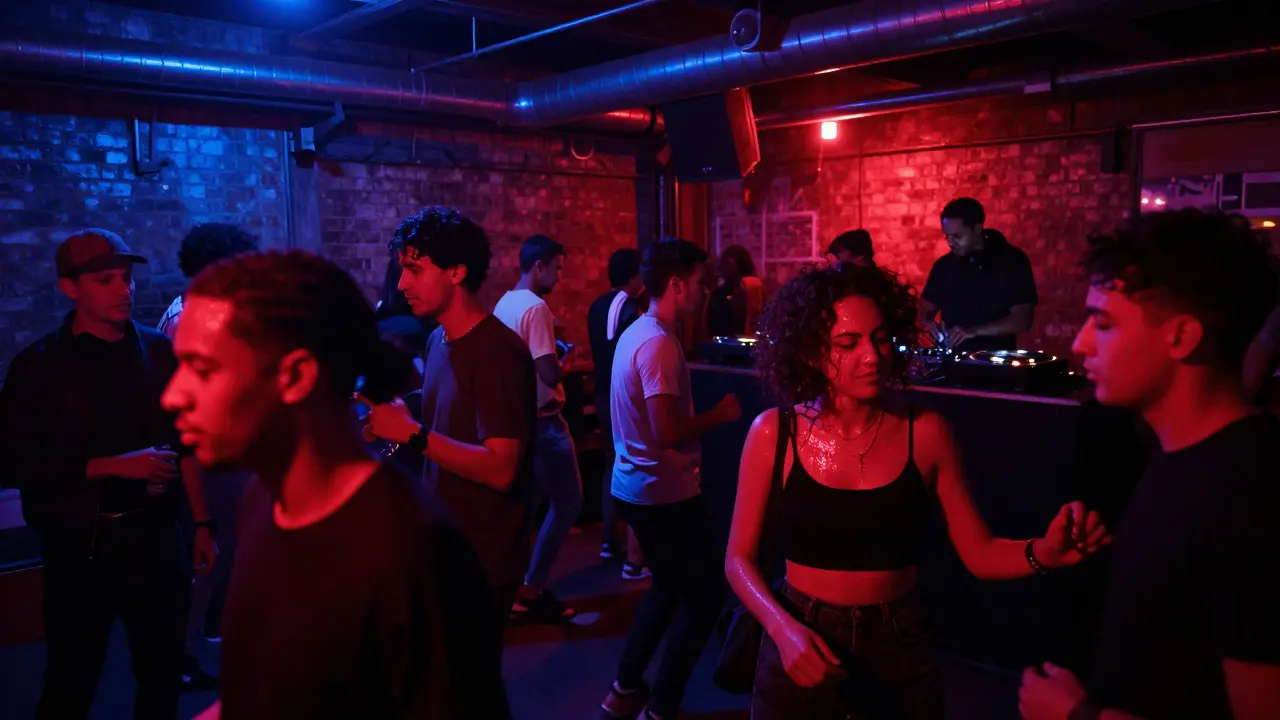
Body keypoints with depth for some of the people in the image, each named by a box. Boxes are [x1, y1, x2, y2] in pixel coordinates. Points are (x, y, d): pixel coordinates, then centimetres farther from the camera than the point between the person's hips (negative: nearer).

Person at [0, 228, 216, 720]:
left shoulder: (159, 351, 4)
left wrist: (202, 523, 4)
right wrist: (115, 465, -16)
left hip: (157, 536, 3)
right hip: (82, 544, -2)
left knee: (163, 672, 13)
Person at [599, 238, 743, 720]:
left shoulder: (637, 333, 8)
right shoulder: (658, 344, -22)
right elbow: (668, 433, -28)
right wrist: (719, 414, -14)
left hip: (636, 488, 10)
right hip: (666, 495, -10)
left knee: (669, 587, 24)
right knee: (704, 596, 4)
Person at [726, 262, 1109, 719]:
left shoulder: (925, 432, -9)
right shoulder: (773, 433, -10)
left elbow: (979, 553, -4)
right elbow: (740, 558, -5)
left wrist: (1043, 553, -23)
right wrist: (783, 629, -20)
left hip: (898, 647, 1)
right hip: (799, 649, 0)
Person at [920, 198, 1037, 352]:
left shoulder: (1012, 261, -5)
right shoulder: (944, 265, 6)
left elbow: (1022, 320, -11)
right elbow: (927, 307, 15)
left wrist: (975, 331, -21)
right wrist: (928, 322, -6)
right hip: (953, 357, 3)